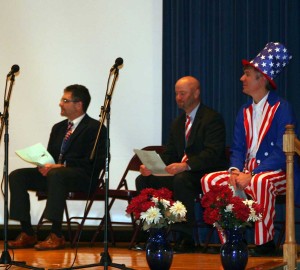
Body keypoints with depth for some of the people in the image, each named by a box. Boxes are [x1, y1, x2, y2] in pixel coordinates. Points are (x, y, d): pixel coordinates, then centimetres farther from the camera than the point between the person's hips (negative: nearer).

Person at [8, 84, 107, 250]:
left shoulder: (95, 129, -4)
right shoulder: (58, 128, 21)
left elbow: (93, 162, -14)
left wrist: (61, 166, -21)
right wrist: (44, 165, -4)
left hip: (83, 178, -8)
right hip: (53, 173, 8)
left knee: (56, 175, -39)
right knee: (16, 176, -12)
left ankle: (56, 236, -37)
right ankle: (27, 234, -15)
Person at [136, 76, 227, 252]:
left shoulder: (212, 118, -8)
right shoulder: (178, 123, 19)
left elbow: (212, 154, -21)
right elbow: (169, 155, 17)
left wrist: (186, 166, -36)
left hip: (206, 174, -8)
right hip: (180, 172, 8)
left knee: (181, 179, -38)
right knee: (143, 180, -9)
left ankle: (187, 237, -32)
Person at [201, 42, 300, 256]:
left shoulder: (281, 108, -7)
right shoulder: (244, 112, 15)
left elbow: (283, 152, -16)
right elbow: (237, 148, 14)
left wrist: (251, 175, -23)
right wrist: (235, 170, -10)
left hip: (277, 173, -7)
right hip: (247, 172, 7)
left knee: (259, 182, -40)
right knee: (209, 180, -16)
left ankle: (264, 244, -26)